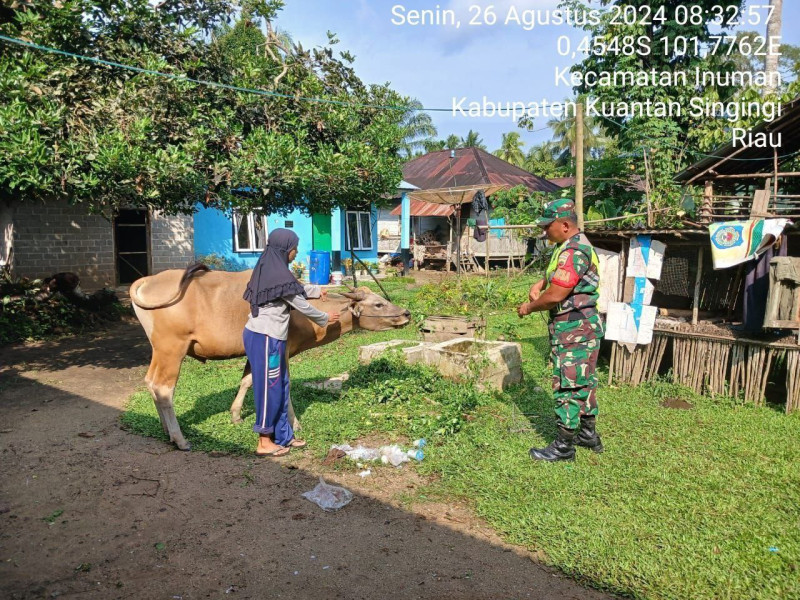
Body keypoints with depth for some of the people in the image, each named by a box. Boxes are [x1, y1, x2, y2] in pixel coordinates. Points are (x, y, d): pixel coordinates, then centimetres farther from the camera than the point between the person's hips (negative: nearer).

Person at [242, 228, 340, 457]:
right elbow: (301, 305, -9)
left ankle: (283, 435, 27)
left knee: (281, 385, 16)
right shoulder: (279, 274, -18)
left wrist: (317, 291, 43)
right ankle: (265, 443, 14)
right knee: (270, 387, 1)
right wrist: (325, 318, 6)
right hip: (266, 338, -10)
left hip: (264, 335, 10)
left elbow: (296, 288, 29)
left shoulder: (269, 269, 10)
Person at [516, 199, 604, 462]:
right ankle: (588, 433, 32)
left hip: (574, 330, -11)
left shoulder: (574, 252, -22)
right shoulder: (569, 246, 12)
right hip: (584, 325, 11)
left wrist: (529, 307, -7)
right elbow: (557, 274, 29)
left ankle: (564, 446, 7)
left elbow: (555, 296, -24)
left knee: (568, 385, -3)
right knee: (583, 381, 19)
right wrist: (540, 284, 8)